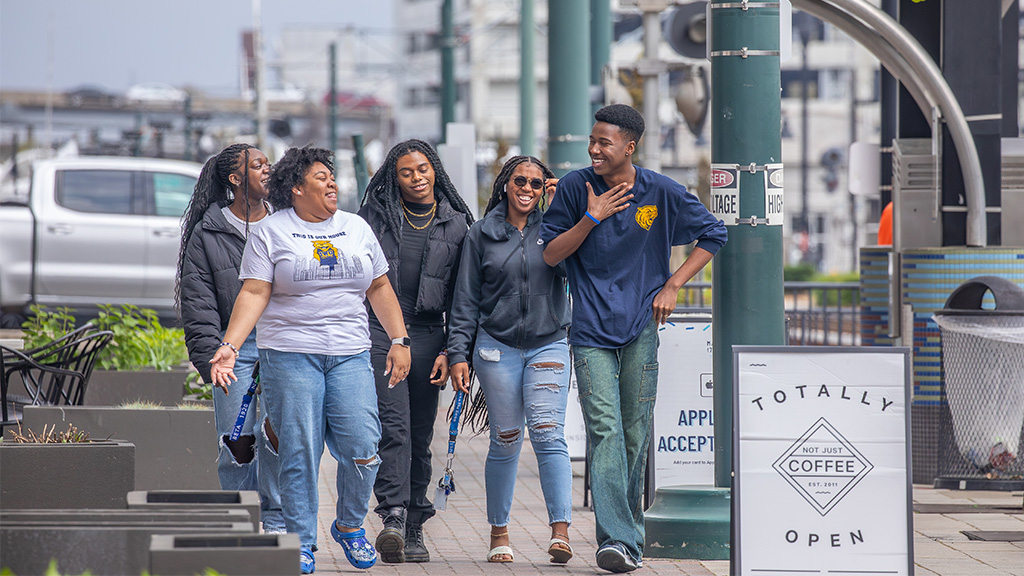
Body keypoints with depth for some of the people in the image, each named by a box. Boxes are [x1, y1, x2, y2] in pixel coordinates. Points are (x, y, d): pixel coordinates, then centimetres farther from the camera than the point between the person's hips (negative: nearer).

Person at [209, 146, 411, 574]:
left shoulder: (357, 229, 14)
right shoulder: (270, 233, 2)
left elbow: (380, 288, 18)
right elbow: (254, 294, -4)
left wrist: (399, 340, 10)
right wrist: (229, 346, -15)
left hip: (349, 356, 3)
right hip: (289, 356, -3)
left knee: (362, 447, -8)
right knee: (299, 453, -5)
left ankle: (350, 526, 15)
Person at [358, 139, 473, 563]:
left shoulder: (456, 225, 9)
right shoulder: (376, 216, 6)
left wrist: (451, 350, -1)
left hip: (427, 337, 2)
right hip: (377, 332, -2)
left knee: (420, 436, 6)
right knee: (393, 427, -16)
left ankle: (414, 528, 13)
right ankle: (393, 517, -23)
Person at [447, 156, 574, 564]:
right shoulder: (482, 235, 6)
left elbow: (569, 266, -11)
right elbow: (466, 300, 7)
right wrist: (459, 354, 1)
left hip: (548, 344, 0)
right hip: (497, 347, 0)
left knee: (548, 433, -14)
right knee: (505, 441, 4)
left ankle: (560, 530, -20)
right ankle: (499, 533, 16)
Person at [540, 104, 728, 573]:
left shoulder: (661, 192, -1)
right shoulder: (575, 188, 0)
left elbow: (712, 234, 11)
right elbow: (550, 254, 4)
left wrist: (672, 286, 2)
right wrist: (591, 219, -11)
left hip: (641, 327, 1)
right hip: (591, 329, -1)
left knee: (636, 434, 5)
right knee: (604, 430, -14)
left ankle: (627, 524, 23)